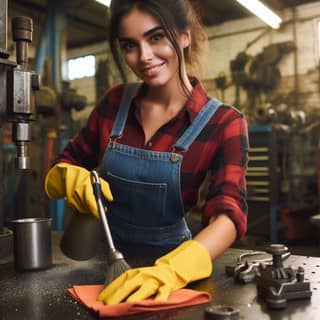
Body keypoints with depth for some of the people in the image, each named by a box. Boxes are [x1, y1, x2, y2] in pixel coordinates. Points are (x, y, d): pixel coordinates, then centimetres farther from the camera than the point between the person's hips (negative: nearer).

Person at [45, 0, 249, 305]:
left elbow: (229, 214, -24)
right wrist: (72, 178, -18)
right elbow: (63, 167, 5)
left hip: (164, 256, -3)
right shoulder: (114, 102, -3)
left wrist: (170, 269, -41)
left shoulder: (223, 123, -11)